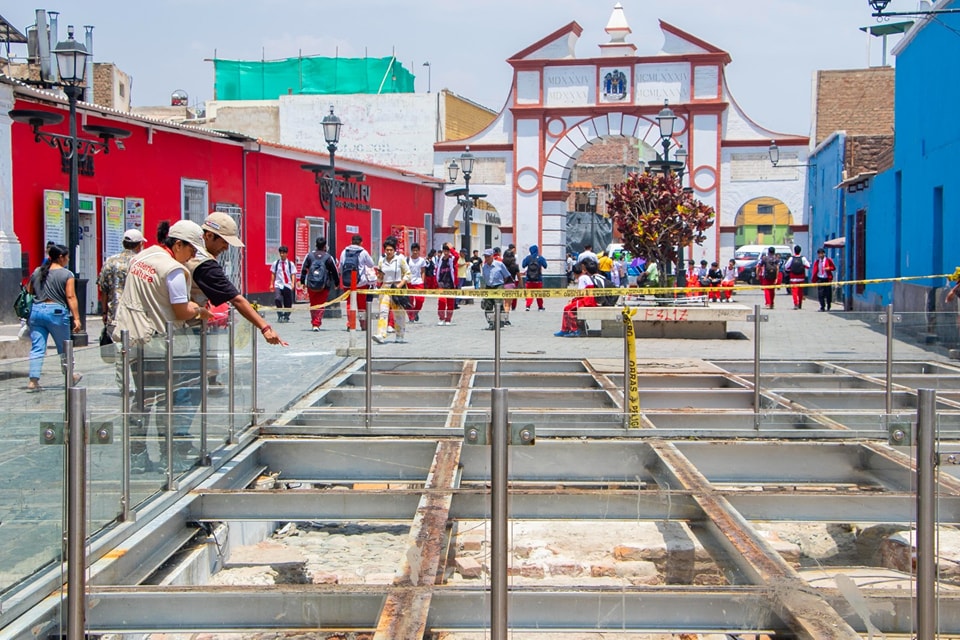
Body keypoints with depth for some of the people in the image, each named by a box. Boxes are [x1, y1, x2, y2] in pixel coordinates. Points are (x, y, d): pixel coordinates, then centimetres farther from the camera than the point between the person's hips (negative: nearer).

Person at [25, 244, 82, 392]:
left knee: (37, 349, 3)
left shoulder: (36, 272, 10)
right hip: (57, 312, -4)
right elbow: (71, 297, -10)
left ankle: (33, 381, -4)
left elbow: (28, 292, 15)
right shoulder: (67, 274, -6)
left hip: (36, 311, 4)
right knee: (64, 347, 13)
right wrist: (76, 318, -10)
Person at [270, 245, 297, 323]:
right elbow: (273, 274, 11)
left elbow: (292, 275, 2)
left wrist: (292, 284, -12)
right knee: (277, 299, -22)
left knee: (288, 303, 4)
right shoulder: (276, 263, 6)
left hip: (287, 285, 0)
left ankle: (286, 317, 22)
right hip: (278, 285, 0)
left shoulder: (290, 264, 3)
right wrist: (272, 284, 7)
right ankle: (280, 315, -10)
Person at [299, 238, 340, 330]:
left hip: (311, 285, 2)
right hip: (324, 286, -2)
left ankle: (313, 323, 21)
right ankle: (316, 324, -8)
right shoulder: (328, 257, -3)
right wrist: (337, 283, 15)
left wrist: (302, 281, 9)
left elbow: (303, 269, 3)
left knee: (313, 304, 16)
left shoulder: (309, 255, 3)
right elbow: (334, 271, 3)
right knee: (320, 305, 2)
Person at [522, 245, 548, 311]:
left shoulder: (528, 258, -4)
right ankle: (540, 307, 19)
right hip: (538, 279, 0)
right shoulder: (540, 258, -6)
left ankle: (528, 306, -12)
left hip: (529, 279, 0)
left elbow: (523, 265, 0)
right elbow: (545, 266, -3)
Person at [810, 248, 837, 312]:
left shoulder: (828, 260, 1)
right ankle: (822, 307, 1)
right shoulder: (817, 262, 8)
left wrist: (829, 268, -16)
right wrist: (813, 279, -1)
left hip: (827, 279, -2)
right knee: (820, 294, -5)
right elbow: (814, 270, 7)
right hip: (820, 279, 2)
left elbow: (834, 268, 4)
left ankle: (828, 307, 21)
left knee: (828, 294, 2)